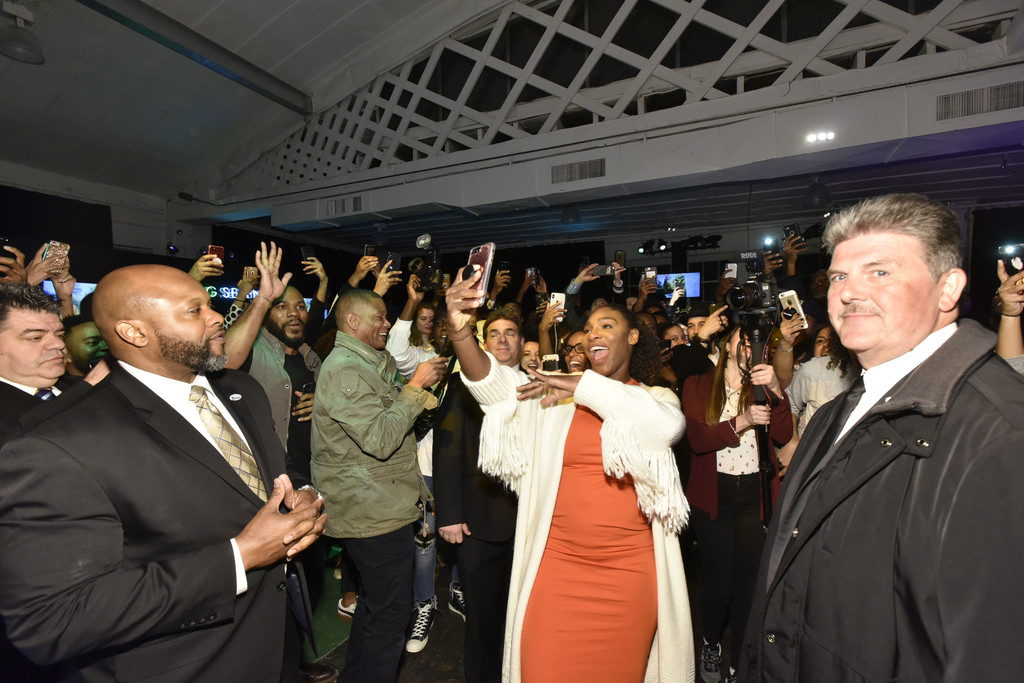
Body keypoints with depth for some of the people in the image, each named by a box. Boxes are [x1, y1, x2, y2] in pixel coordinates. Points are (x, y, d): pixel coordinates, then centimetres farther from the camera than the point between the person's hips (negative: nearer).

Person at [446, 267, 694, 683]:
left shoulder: (656, 397, 5)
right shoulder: (556, 398, 3)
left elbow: (667, 426, -20)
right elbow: (495, 386, -14)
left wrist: (585, 386, -17)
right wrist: (460, 331, -32)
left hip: (630, 571, 1)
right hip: (557, 568, 0)